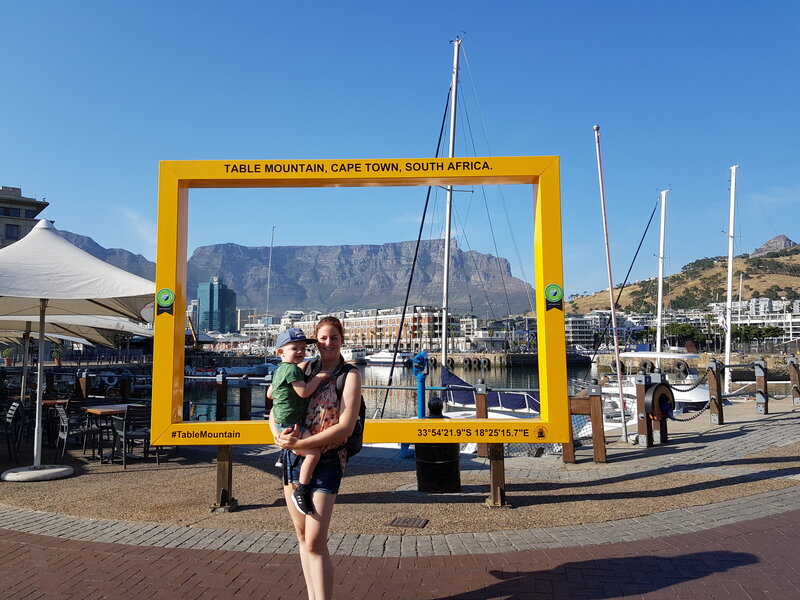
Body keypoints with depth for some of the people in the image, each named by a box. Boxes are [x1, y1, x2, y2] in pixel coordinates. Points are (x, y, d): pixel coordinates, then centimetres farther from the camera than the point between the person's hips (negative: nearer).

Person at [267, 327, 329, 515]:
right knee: (313, 452, -22)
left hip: (281, 422, 11)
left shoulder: (279, 370, 14)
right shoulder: (292, 369, -17)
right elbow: (304, 391, -25)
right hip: (290, 424, -11)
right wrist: (318, 378, -14)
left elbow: (269, 393, 24)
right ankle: (301, 491, -18)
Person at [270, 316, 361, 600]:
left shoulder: (350, 375, -5)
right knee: (302, 535, 13)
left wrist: (300, 443, -18)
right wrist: (280, 436, -8)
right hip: (293, 459, 6)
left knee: (315, 542, -11)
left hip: (325, 462, -6)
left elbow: (345, 427, -14)